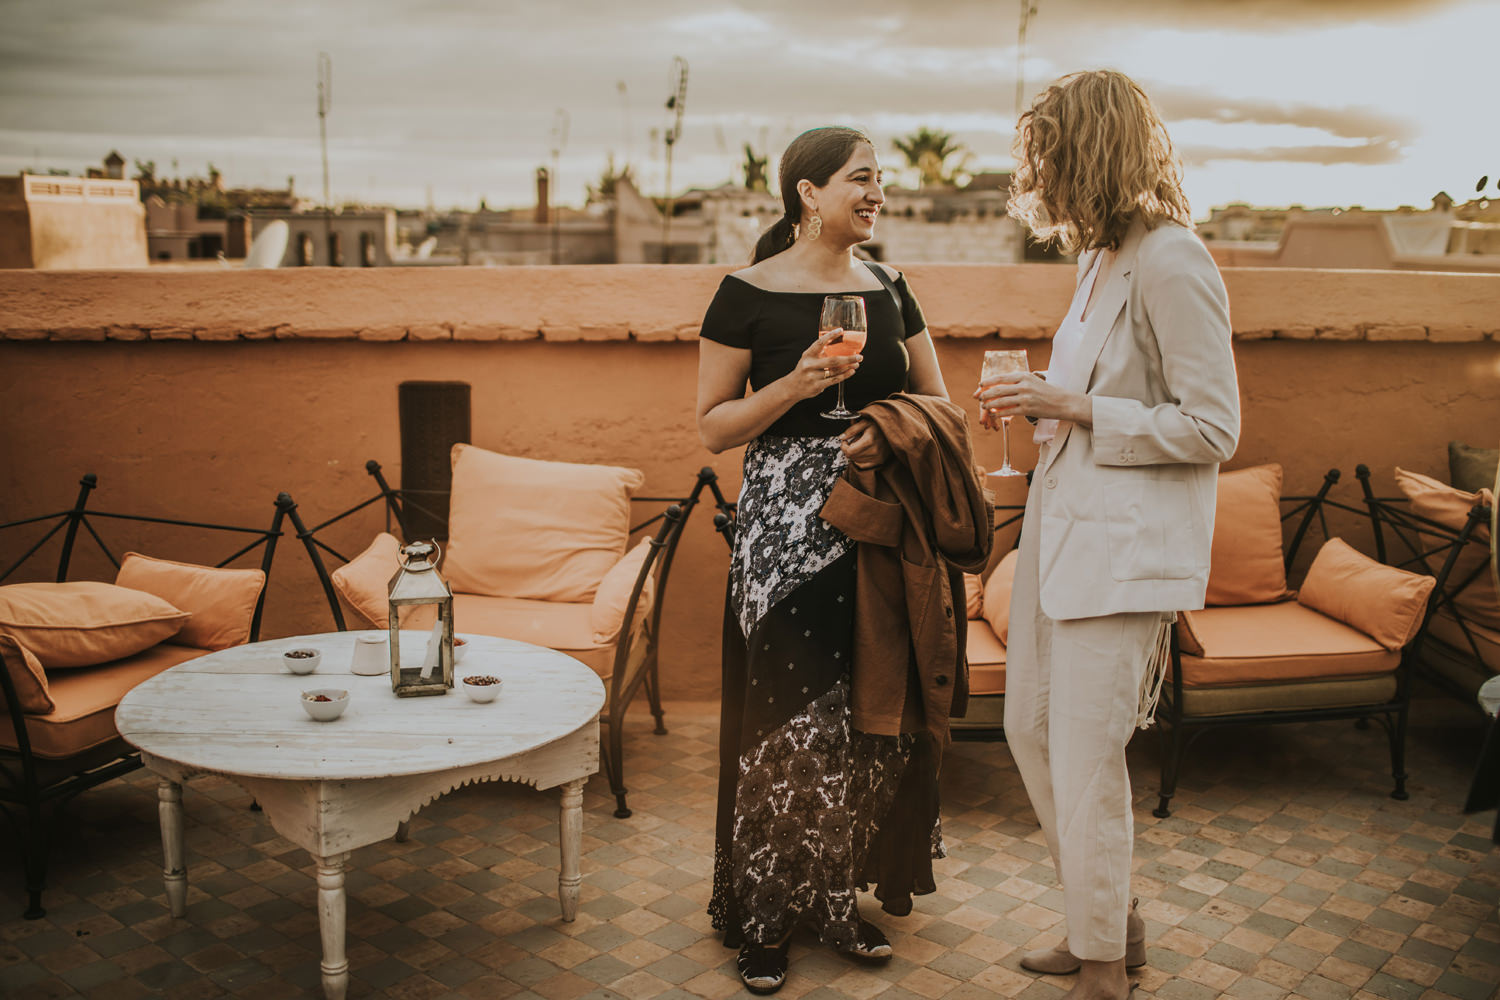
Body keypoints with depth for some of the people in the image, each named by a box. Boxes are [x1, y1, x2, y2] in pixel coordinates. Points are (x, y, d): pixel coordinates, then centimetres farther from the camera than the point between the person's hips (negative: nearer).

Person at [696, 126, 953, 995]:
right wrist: (798, 384, -18)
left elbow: (939, 403, 14)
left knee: (872, 717, 6)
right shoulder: (749, 294, -3)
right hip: (787, 531, -4)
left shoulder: (890, 290, 11)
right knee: (789, 719, -4)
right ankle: (764, 916, 14)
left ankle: (839, 900, 24)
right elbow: (714, 427, -4)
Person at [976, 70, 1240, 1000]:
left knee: (1087, 757, -2)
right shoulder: (1102, 258, 12)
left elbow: (1210, 429, -17)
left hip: (1124, 547, -9)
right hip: (1061, 528, 10)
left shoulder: (1172, 264, -16)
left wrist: (1073, 407, -17)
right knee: (1033, 728, 15)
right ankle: (1115, 920, 33)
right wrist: (1039, 403, 5)